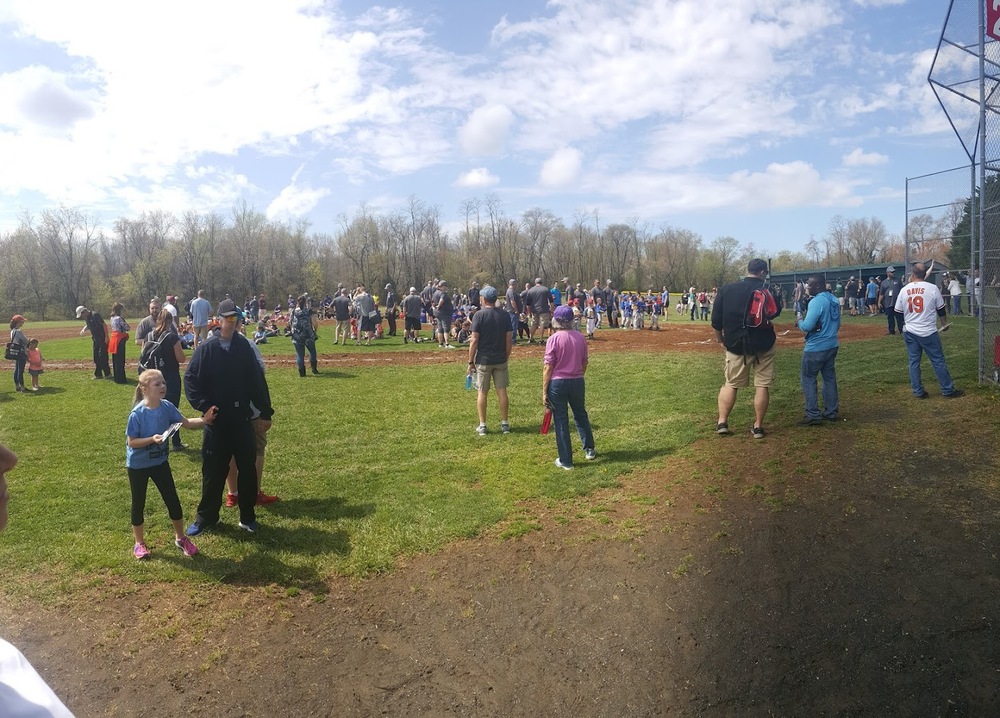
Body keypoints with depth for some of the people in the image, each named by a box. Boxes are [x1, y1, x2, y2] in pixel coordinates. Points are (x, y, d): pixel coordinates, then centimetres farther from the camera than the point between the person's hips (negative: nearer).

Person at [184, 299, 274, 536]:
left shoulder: (244, 346, 0)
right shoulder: (206, 348, -5)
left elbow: (257, 381, 2)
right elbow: (190, 380, -4)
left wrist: (265, 412, 2)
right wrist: (204, 406, -14)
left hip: (242, 419, 2)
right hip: (216, 421, -1)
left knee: (247, 469, 8)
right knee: (213, 471, 8)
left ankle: (247, 517, 22)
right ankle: (206, 517, 25)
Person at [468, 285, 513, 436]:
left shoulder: (479, 315, -10)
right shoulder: (504, 315, 1)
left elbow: (474, 340, -12)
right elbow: (509, 340, 2)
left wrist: (470, 362, -5)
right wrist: (506, 358, 13)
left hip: (483, 361, -3)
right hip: (500, 360, 3)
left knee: (482, 392, 7)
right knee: (502, 391, 10)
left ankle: (482, 426, 11)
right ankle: (504, 424, 15)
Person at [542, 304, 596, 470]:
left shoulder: (553, 339, -13)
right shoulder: (580, 337, 1)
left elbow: (548, 367, -13)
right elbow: (584, 362, 10)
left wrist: (544, 392, -8)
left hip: (558, 383, -4)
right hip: (577, 382, 4)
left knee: (561, 421, 5)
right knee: (581, 415, 24)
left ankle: (566, 461, 12)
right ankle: (589, 449, 31)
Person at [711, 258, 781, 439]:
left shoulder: (727, 289, -3)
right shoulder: (767, 291, -6)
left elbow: (716, 320, -2)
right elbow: (776, 311, 10)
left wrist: (720, 338, 12)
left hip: (736, 344, 1)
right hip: (763, 344, -1)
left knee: (731, 383, 13)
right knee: (762, 385, 7)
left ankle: (722, 422, 12)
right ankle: (758, 426, 10)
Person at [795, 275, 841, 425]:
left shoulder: (816, 301, -20)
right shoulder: (835, 300, 8)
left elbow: (807, 326, -25)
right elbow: (837, 325, 17)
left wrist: (799, 322, -5)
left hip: (816, 348, -8)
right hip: (832, 345, 9)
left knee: (808, 379, 0)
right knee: (829, 378, 16)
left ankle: (813, 416, -1)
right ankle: (831, 412, 23)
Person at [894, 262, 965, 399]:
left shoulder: (904, 290, -1)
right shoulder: (932, 288, -8)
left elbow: (898, 312, 6)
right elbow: (941, 309, 3)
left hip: (910, 332, 3)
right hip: (928, 332, -3)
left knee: (914, 361, 9)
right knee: (938, 361, 5)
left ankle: (918, 392, 11)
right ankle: (948, 390, 12)